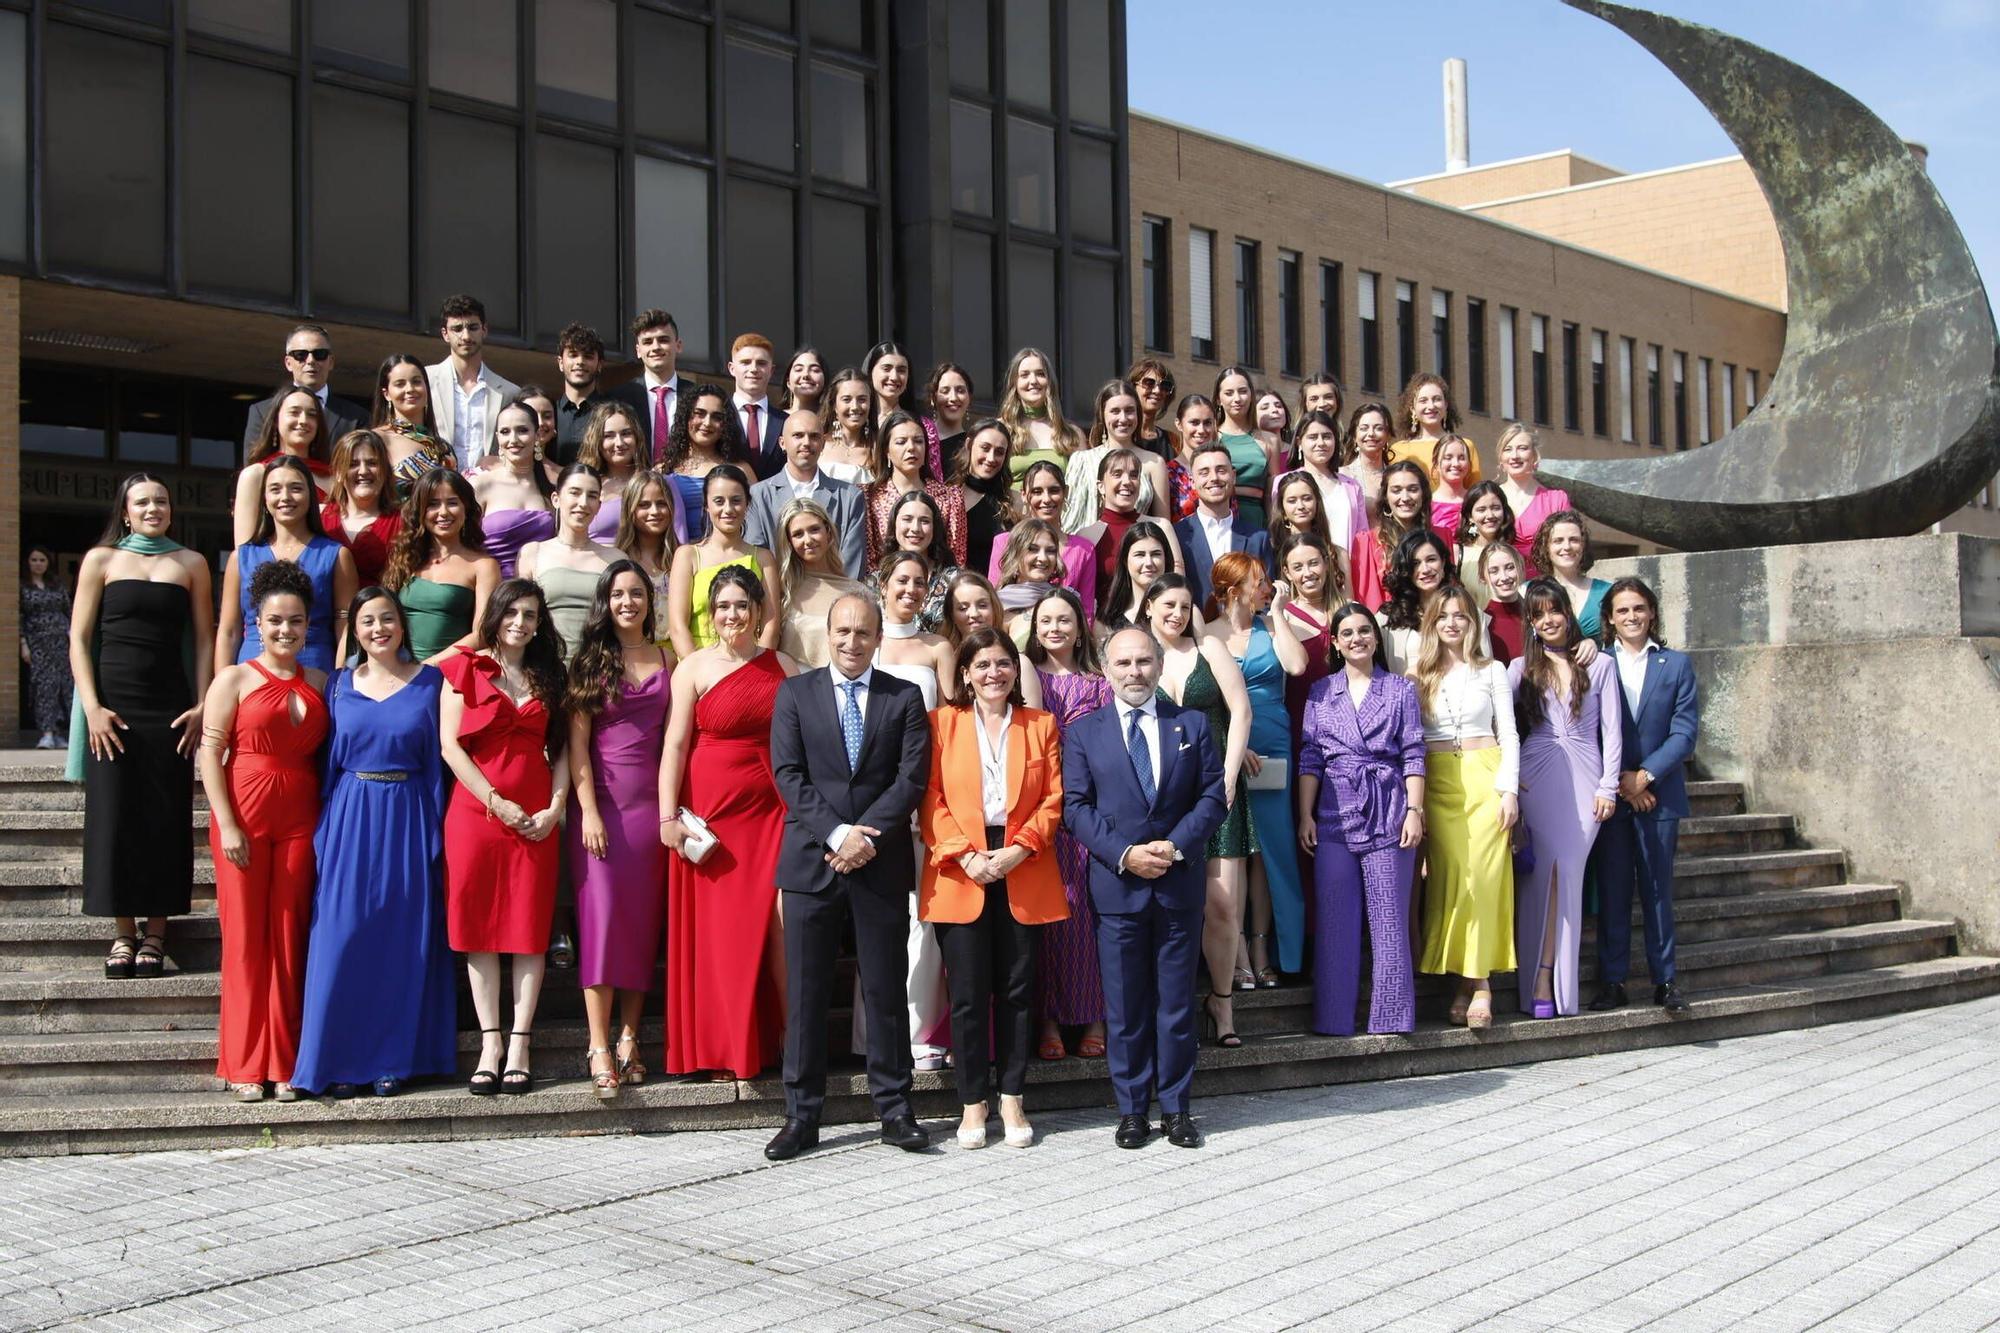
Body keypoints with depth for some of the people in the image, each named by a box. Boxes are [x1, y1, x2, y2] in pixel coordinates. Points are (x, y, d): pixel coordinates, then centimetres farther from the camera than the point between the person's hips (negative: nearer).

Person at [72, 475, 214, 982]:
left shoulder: (190, 564, 10)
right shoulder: (102, 559, 7)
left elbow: (206, 640, 8)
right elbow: (79, 638, 4)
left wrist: (202, 705, -2)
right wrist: (92, 707, -7)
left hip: (170, 706, 1)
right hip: (113, 702, 0)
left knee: (166, 817, 0)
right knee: (113, 815, 0)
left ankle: (155, 932, 9)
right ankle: (123, 932, 9)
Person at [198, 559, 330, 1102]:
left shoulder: (319, 683, 11)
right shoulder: (235, 679, 2)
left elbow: (326, 754, 11)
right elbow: (210, 752, -3)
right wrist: (227, 824, -10)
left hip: (300, 821, 3)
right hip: (244, 817, -2)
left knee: (289, 939, 4)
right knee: (245, 939, 1)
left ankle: (284, 1064, 11)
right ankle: (244, 1066, 9)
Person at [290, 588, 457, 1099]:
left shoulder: (430, 681, 5)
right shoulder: (340, 684, 9)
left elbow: (439, 760, 3)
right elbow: (327, 761, 10)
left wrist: (438, 831, -4)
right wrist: (323, 831, 2)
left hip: (409, 820, -1)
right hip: (350, 819, 1)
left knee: (405, 939, 1)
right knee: (342, 937, -3)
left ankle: (395, 1060, 10)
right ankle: (341, 1061, 5)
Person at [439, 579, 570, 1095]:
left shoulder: (548, 677, 15)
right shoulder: (465, 669, 6)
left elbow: (561, 749, 10)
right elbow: (451, 746, -2)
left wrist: (555, 807, -5)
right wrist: (498, 803, -9)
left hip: (536, 817, 2)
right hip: (475, 812, -2)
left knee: (531, 927, -1)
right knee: (478, 927, 0)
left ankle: (519, 1049, 2)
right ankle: (490, 1048, 4)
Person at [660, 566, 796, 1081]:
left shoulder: (784, 667, 9)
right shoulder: (694, 668, 1)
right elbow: (675, 745, -4)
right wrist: (668, 816, -11)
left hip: (774, 811, 2)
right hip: (714, 811, -2)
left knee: (783, 923, -6)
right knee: (718, 928, 3)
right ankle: (724, 1050, 13)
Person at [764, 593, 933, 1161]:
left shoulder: (904, 698, 7)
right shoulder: (795, 693, 8)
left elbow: (912, 776, -1)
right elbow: (788, 773, -2)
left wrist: (868, 837, -12)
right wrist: (836, 833, -13)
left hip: (882, 863, 0)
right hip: (811, 861, 0)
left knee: (886, 991, 6)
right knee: (805, 992, 2)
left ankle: (894, 1109, 15)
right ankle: (802, 1116, 10)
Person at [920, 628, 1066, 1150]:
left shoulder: (1041, 725, 11)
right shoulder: (942, 723, 7)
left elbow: (1054, 798, 4)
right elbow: (931, 800, 0)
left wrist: (1020, 848, -11)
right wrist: (964, 854, -13)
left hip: (1024, 873, 1)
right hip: (960, 875, -1)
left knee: (1017, 989, 6)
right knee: (968, 993, -1)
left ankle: (1012, 1100, 14)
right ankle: (973, 1103, 8)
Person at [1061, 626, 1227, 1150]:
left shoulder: (1191, 724, 7)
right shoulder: (1084, 731, 5)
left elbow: (1214, 795, 2)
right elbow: (1075, 807, -2)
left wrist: (1175, 845, -12)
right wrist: (1124, 853, -14)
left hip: (1179, 883, 1)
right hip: (1116, 885, -1)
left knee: (1177, 1000, 6)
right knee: (1125, 1004, 5)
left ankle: (1176, 1107, 16)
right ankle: (1132, 1109, 14)